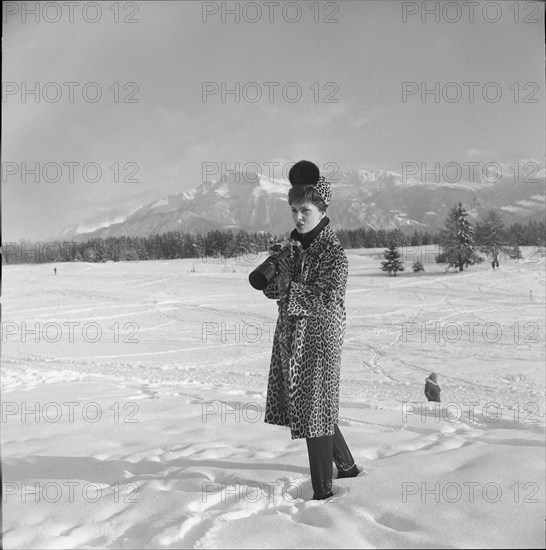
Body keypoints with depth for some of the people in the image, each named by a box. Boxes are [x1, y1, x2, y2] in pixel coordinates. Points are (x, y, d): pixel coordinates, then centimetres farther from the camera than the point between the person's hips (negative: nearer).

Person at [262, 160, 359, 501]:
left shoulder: (333, 251, -14)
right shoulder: (294, 245, 9)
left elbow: (327, 298, -22)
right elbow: (279, 289, 13)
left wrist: (287, 288, -20)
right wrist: (271, 275, -8)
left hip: (319, 338, -8)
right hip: (291, 336, 8)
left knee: (315, 409, -1)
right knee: (306, 405, 16)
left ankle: (323, 490, 12)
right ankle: (347, 466, 35)